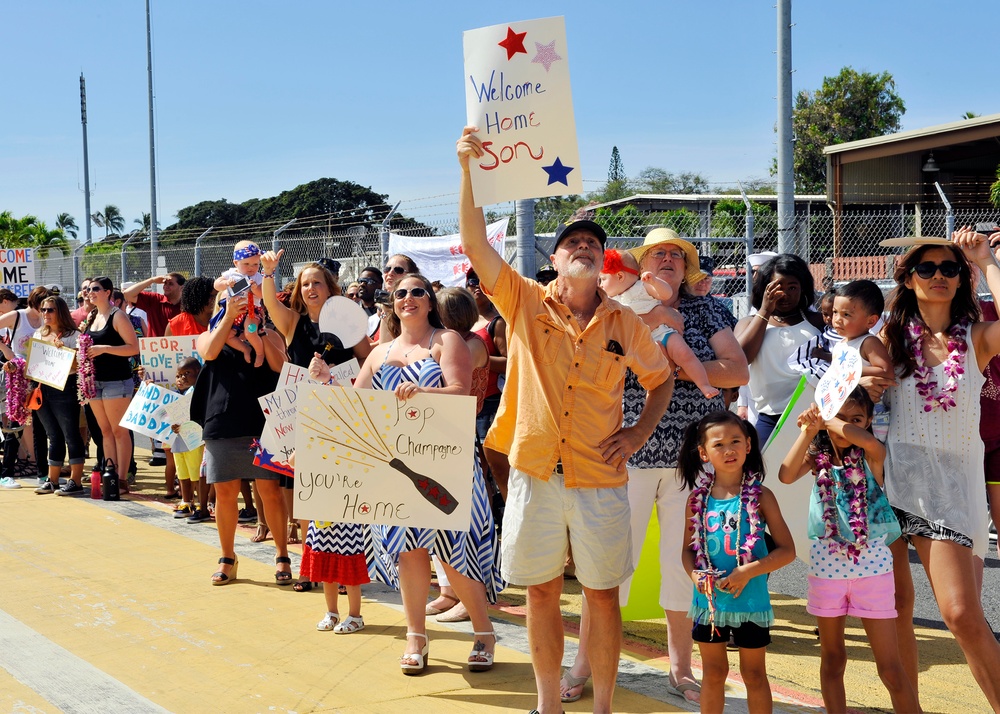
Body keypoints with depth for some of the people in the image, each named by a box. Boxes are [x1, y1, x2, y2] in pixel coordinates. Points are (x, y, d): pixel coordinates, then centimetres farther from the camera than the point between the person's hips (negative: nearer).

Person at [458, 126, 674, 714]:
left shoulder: (625, 324, 3)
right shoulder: (525, 302, 0)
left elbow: (663, 378, 15)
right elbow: (476, 242, -10)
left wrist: (639, 434, 0)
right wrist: (469, 169, -19)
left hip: (600, 479, 0)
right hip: (535, 475, 0)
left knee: (603, 596, 7)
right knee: (543, 594, 11)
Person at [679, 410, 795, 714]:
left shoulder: (760, 496, -8)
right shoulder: (698, 499, -1)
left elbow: (787, 550, -9)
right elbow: (689, 549, 8)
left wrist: (748, 572, -20)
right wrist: (695, 576, -12)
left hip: (750, 601, -2)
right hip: (708, 600, 2)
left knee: (754, 674, 11)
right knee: (713, 672, 15)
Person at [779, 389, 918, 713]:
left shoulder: (871, 455, -4)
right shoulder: (817, 456, 3)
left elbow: (869, 441, -28)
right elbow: (786, 475, -16)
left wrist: (823, 420, -19)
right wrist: (809, 430, -19)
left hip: (871, 561, -3)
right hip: (826, 561, 3)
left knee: (890, 667, -1)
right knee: (832, 658, 13)